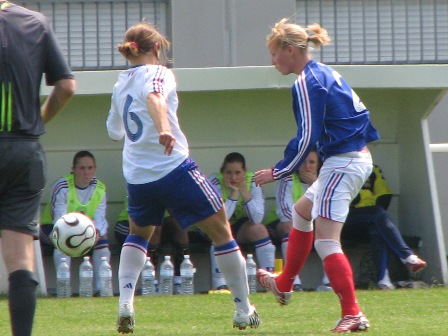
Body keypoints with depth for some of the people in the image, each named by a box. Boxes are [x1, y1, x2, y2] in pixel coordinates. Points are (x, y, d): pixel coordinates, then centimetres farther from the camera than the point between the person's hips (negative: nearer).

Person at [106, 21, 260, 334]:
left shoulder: (121, 83, 13)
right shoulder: (158, 73, -5)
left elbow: (114, 130, 25)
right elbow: (155, 97, -29)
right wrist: (164, 129, -46)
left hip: (137, 176, 6)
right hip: (174, 167, -6)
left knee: (138, 235, 29)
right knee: (222, 232, 6)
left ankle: (125, 302, 8)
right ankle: (244, 311, 9)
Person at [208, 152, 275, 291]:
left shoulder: (252, 181, -16)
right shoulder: (215, 182, -23)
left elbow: (257, 218, -25)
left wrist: (245, 193, -34)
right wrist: (234, 193, -34)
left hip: (241, 225, 3)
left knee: (259, 229, -27)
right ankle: (219, 284, -36)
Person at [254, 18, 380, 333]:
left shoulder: (306, 84, -16)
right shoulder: (327, 73, 13)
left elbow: (307, 139, -18)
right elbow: (360, 113, 19)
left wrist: (278, 172, -9)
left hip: (341, 164, -11)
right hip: (359, 158, 11)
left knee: (326, 241, -14)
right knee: (302, 211, 28)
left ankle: (353, 314, -22)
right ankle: (284, 285, 41)